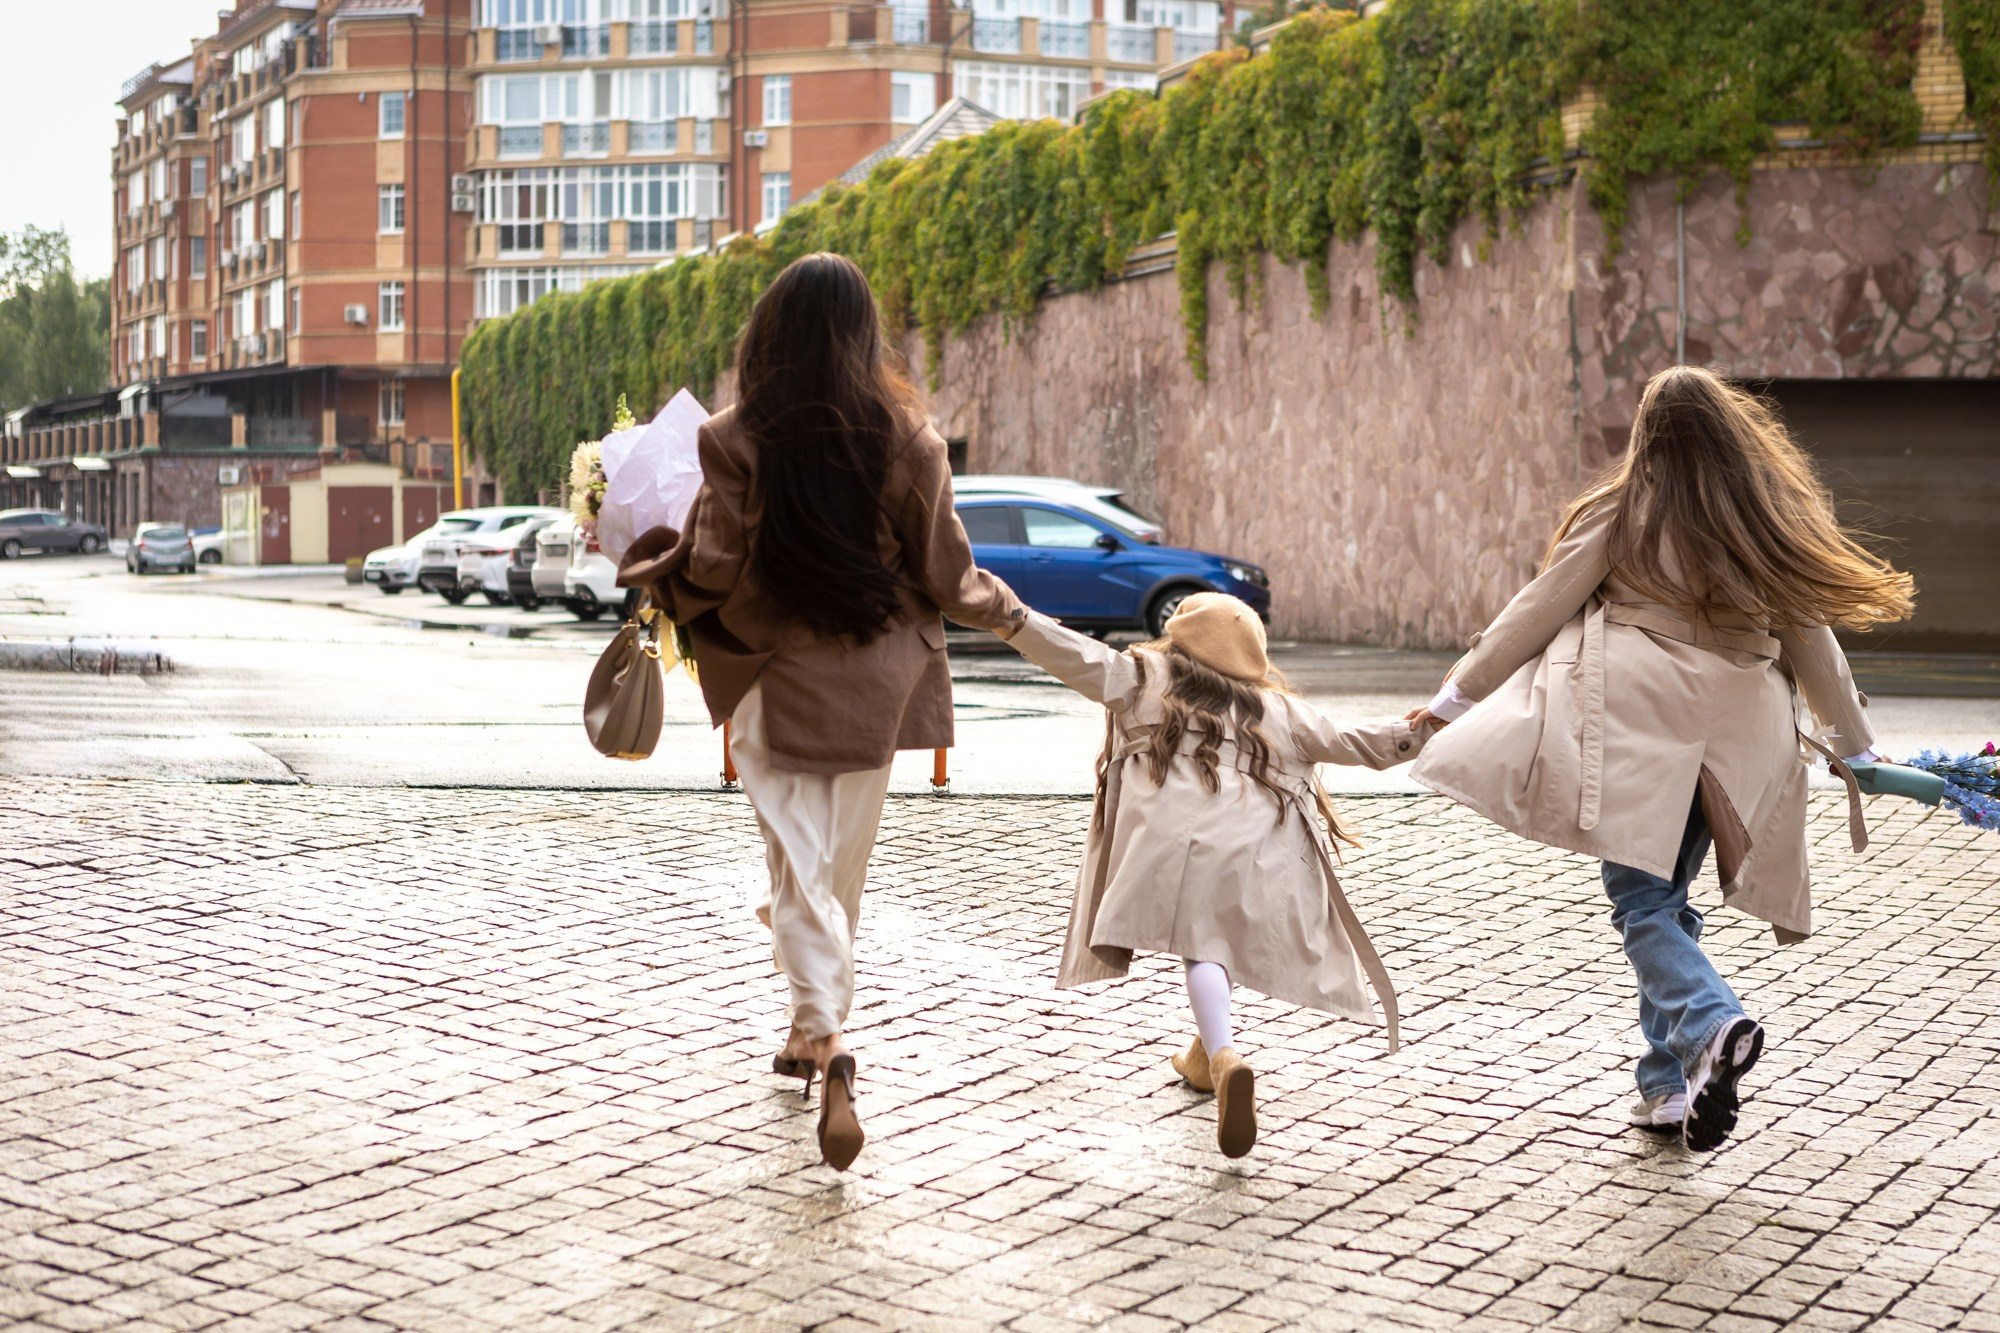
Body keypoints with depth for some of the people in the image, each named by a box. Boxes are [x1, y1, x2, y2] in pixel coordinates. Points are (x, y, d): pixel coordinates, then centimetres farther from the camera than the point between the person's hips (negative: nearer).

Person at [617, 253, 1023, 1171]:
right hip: (874, 680, 3)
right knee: (843, 866, 17)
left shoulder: (740, 439, -12)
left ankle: (830, 1042, -19)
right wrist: (1002, 607, 19)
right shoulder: (904, 437, -6)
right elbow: (944, 574, -2)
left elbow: (711, 570, -11)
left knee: (802, 867, 0)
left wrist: (651, 572, 10)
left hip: (774, 680, -2)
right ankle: (814, 1028, 31)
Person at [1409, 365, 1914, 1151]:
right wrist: (1851, 740, 26)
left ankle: (1710, 1026, -30)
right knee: (1669, 896, 14)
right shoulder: (1769, 521, 9)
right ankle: (1670, 1088, 15)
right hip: (1729, 730, 4)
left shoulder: (1622, 513, -1)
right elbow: (1810, 632, 15)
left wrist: (1455, 697, 7)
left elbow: (1539, 610, 0)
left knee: (1640, 898, -5)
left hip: (1635, 717, -4)